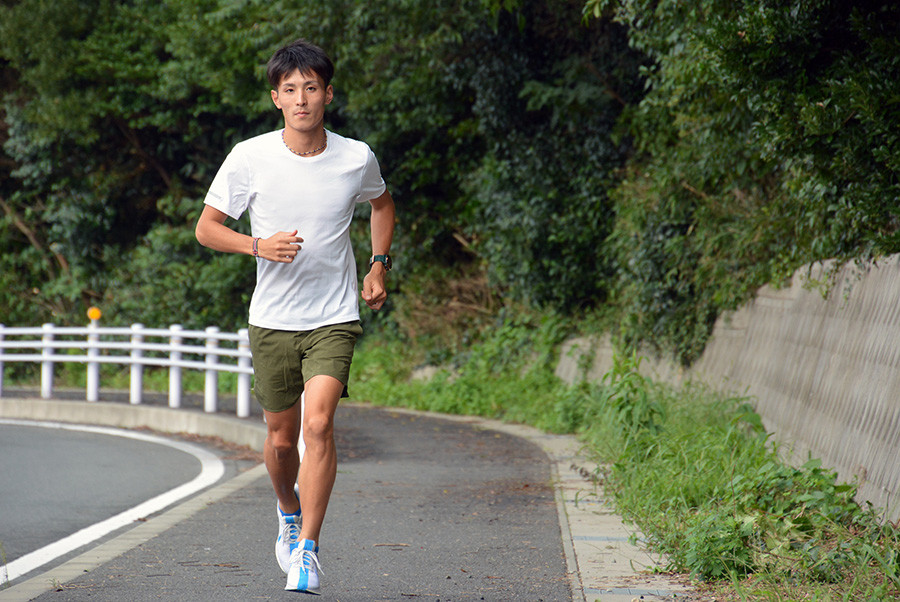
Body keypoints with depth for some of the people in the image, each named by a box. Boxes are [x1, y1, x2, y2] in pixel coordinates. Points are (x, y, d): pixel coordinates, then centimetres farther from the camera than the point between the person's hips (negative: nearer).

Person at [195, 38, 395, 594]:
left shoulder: (356, 158, -4)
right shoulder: (250, 158, -8)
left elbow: (382, 203, 20)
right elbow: (207, 228, 0)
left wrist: (380, 265, 10)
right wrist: (259, 246, -17)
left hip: (335, 318, -1)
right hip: (272, 319, 1)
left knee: (318, 424, -19)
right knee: (281, 437, 10)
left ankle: (307, 549, -12)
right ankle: (289, 512, 42)